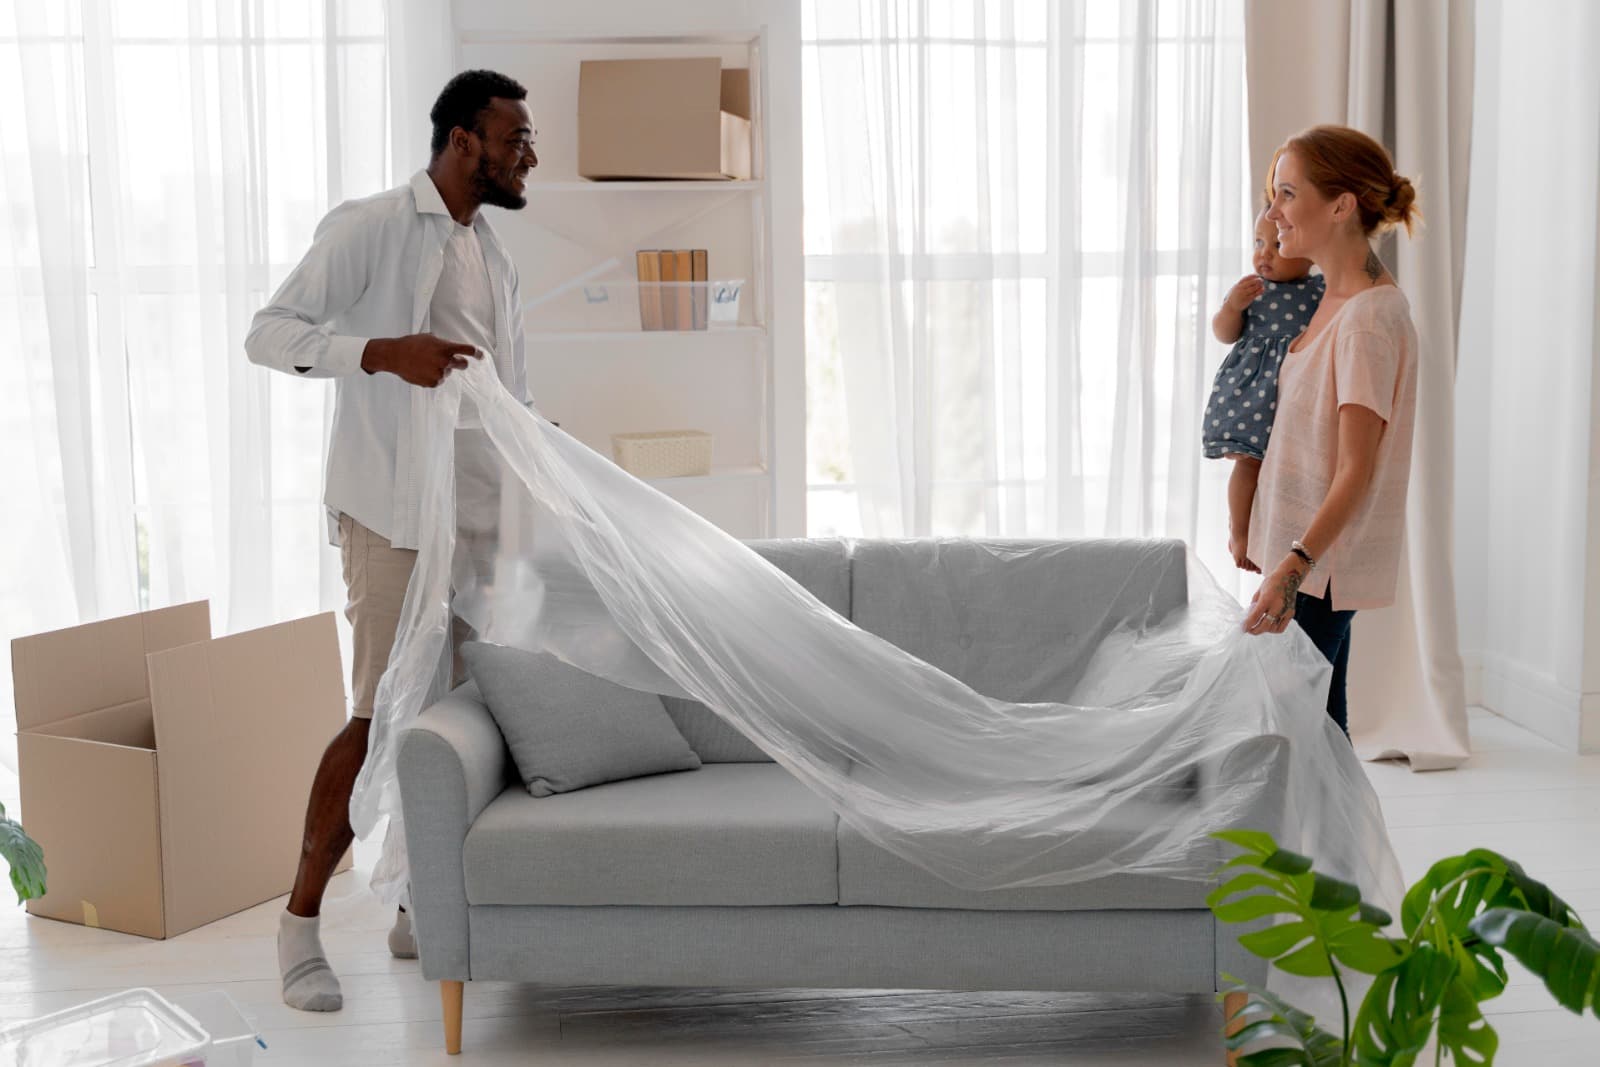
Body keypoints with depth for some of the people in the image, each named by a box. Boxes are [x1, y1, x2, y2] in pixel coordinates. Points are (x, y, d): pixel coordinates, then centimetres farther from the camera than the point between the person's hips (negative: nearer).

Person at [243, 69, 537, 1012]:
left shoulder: (495, 257, 16)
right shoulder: (370, 228, -7)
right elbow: (269, 333, -12)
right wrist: (383, 351, -26)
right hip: (394, 514, -7)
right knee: (385, 716, -9)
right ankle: (303, 919, 5)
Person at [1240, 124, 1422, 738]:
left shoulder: (1369, 318, -20)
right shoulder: (1336, 300, 9)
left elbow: (1356, 473, -24)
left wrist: (1292, 568, -33)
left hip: (1326, 559, -9)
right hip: (1310, 554, 9)